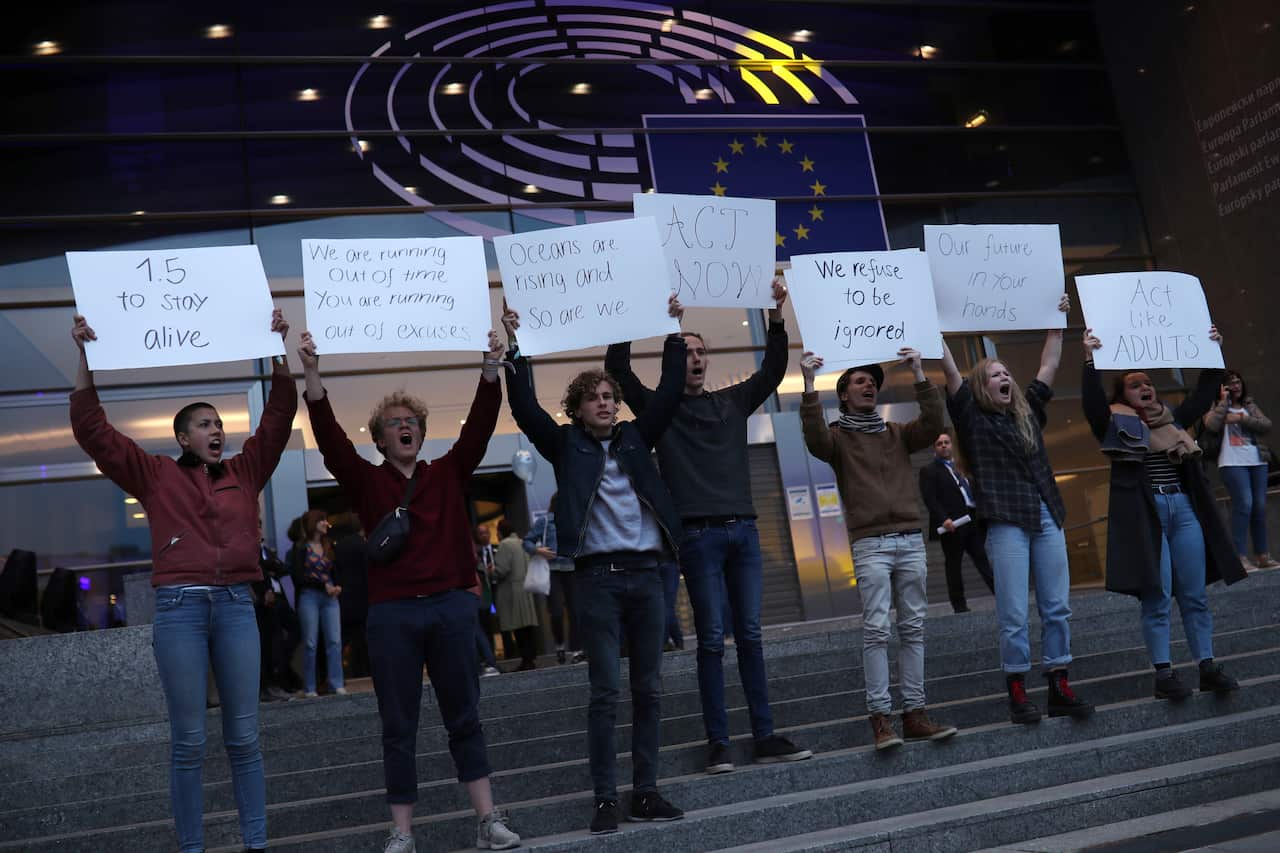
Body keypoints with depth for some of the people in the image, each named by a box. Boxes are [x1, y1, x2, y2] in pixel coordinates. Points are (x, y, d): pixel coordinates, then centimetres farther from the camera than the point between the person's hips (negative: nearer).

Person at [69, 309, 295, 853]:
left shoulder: (244, 472, 13)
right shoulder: (155, 475, 8)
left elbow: (279, 416, 9)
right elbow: (91, 429, 4)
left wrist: (277, 350, 1)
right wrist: (85, 358, -2)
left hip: (236, 607, 2)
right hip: (179, 609, -2)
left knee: (245, 737, 5)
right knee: (188, 740, 2)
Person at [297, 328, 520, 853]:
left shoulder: (448, 474, 10)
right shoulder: (367, 481, 6)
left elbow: (479, 426, -2)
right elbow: (330, 438, -7)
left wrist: (490, 368, -16)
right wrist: (312, 376, -21)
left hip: (452, 606, 1)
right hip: (392, 613, -1)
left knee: (464, 718, 8)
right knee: (398, 728, 6)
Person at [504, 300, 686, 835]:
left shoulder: (636, 438, 13)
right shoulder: (566, 445, 6)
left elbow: (669, 393, 11)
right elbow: (525, 410, -4)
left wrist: (674, 335, 10)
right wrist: (516, 349, -6)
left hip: (645, 573, 3)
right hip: (597, 576, -3)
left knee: (649, 690, 7)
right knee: (604, 694, -2)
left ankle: (645, 792, 16)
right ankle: (605, 799, 5)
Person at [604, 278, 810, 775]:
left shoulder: (733, 402, 15)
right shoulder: (659, 408, 4)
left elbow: (772, 371, 10)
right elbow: (617, 370, -7)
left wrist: (776, 316, 0)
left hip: (743, 531, 4)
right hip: (699, 535, -4)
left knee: (750, 636, 6)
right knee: (712, 640, -2)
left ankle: (765, 737, 11)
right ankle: (718, 743, 5)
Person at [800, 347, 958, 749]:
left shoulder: (897, 433, 18)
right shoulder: (838, 437, 6)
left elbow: (933, 423, 0)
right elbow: (815, 439, -16)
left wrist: (918, 373, -4)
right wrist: (809, 384, -22)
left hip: (911, 539, 4)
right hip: (870, 544, -4)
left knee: (913, 629, 3)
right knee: (876, 630, -9)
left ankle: (915, 714, 6)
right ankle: (880, 717, -8)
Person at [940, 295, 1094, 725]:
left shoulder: (1027, 412, 16)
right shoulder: (972, 418, 3)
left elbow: (1049, 365, 21)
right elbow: (950, 370, -5)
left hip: (1047, 518, 5)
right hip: (1006, 523, -5)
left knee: (1057, 608, 6)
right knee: (1014, 615, -2)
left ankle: (1059, 688, 14)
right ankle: (1017, 693, 7)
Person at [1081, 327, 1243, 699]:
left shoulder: (1171, 419, 17)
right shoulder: (1116, 424, 1)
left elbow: (1203, 396, 23)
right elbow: (1091, 402, -16)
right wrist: (1090, 360, -25)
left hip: (1185, 511, 5)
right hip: (1145, 516, -5)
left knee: (1195, 596, 7)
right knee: (1157, 599, -3)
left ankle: (1207, 667, 14)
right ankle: (1164, 674, 2)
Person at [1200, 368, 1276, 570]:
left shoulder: (1249, 405, 18)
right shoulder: (1215, 407, 5)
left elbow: (1267, 425, 4)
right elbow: (1211, 426, -16)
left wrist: (1241, 418, -8)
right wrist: (1224, 401, -9)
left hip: (1257, 461, 5)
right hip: (1233, 462, -5)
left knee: (1260, 507, 5)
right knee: (1244, 504, -16)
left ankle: (1263, 555, 12)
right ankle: (1241, 557, -15)